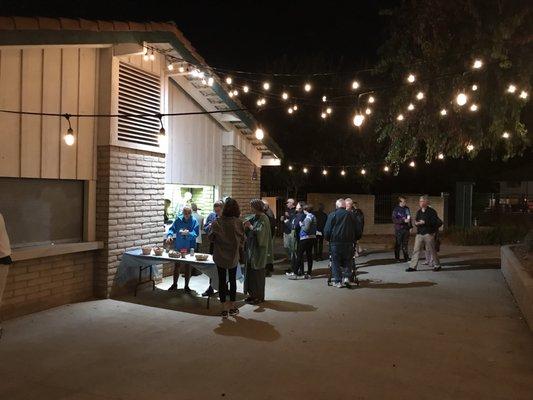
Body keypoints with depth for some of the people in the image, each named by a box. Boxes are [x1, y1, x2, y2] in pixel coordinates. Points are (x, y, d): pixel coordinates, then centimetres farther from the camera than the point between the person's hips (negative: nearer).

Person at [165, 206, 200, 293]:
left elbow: (196, 233, -14)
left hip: (189, 248, -1)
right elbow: (172, 229, -2)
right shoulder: (178, 220, -2)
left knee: (187, 267, 8)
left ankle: (186, 286, 21)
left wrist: (188, 233, -31)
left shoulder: (194, 221, -7)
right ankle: (174, 284, 27)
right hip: (178, 247, 2)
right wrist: (169, 235, -21)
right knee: (176, 266, 11)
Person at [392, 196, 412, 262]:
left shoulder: (407, 209, 10)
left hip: (406, 229, 4)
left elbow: (409, 218, 19)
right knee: (398, 244, 1)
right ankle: (397, 258, 9)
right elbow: (394, 220, -12)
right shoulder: (396, 209, -6)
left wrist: (410, 226, 11)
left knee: (405, 244, 8)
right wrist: (403, 220, -19)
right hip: (398, 229, -4)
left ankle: (406, 258, 14)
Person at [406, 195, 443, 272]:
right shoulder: (418, 212, 13)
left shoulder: (431, 211, -6)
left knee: (431, 250, 3)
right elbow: (416, 221, 19)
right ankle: (413, 266, 2)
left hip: (428, 234, -5)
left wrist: (425, 222, -18)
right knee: (416, 250, 0)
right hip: (419, 234, 5)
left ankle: (437, 265, 19)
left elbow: (435, 222, -13)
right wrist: (416, 223, -5)